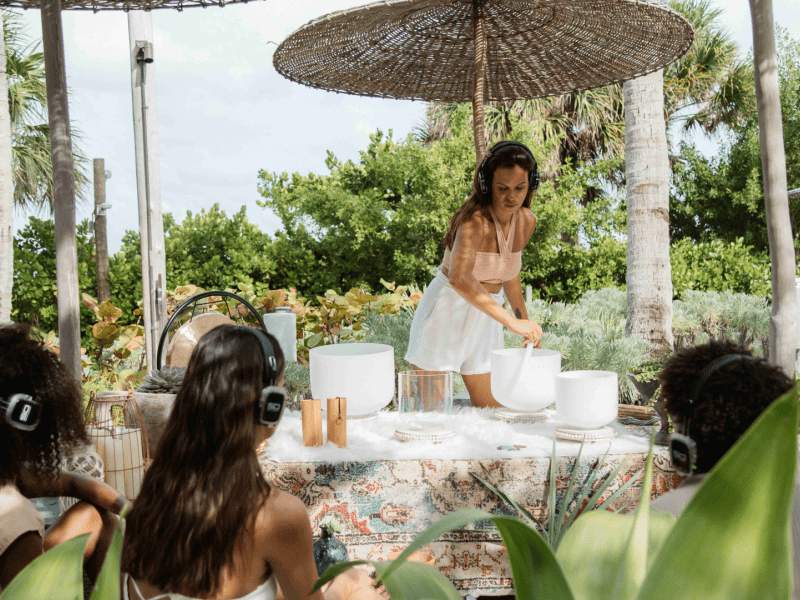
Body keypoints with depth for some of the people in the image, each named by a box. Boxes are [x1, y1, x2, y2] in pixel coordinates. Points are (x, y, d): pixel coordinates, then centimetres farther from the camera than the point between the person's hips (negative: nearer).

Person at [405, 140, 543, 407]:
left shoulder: (526, 221, -2)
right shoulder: (476, 219, -25)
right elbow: (459, 278, -41)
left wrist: (525, 319, 9)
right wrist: (510, 321, -45)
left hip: (485, 317, 7)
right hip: (448, 309, -7)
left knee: (491, 409, 13)